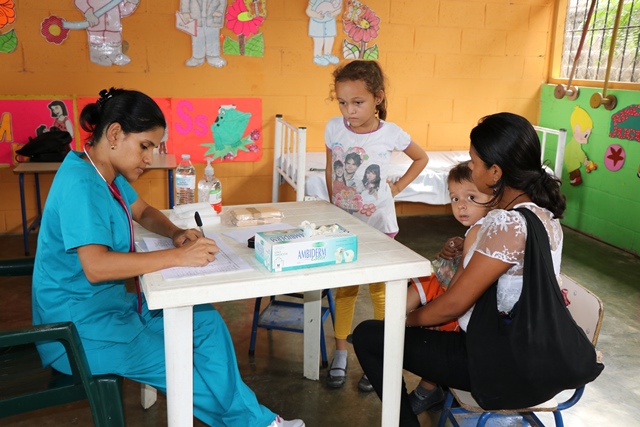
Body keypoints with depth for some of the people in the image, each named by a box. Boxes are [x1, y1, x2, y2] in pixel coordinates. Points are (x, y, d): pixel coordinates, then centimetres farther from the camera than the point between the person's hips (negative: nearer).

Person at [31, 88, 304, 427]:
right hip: (80, 329, -10)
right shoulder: (80, 183, -24)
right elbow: (96, 266, -35)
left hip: (111, 304, 10)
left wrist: (176, 233, -1)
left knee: (205, 320, 4)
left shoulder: (105, 172, 5)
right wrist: (178, 256, -32)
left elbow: (144, 212, 21)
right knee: (182, 370, -12)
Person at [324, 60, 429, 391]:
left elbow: (421, 158, 5)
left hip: (378, 225, -2)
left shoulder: (391, 133, -13)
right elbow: (330, 172, 5)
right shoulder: (334, 128, -8)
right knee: (344, 289, 12)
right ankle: (340, 355, 24)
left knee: (379, 290, 9)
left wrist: (398, 186, -4)